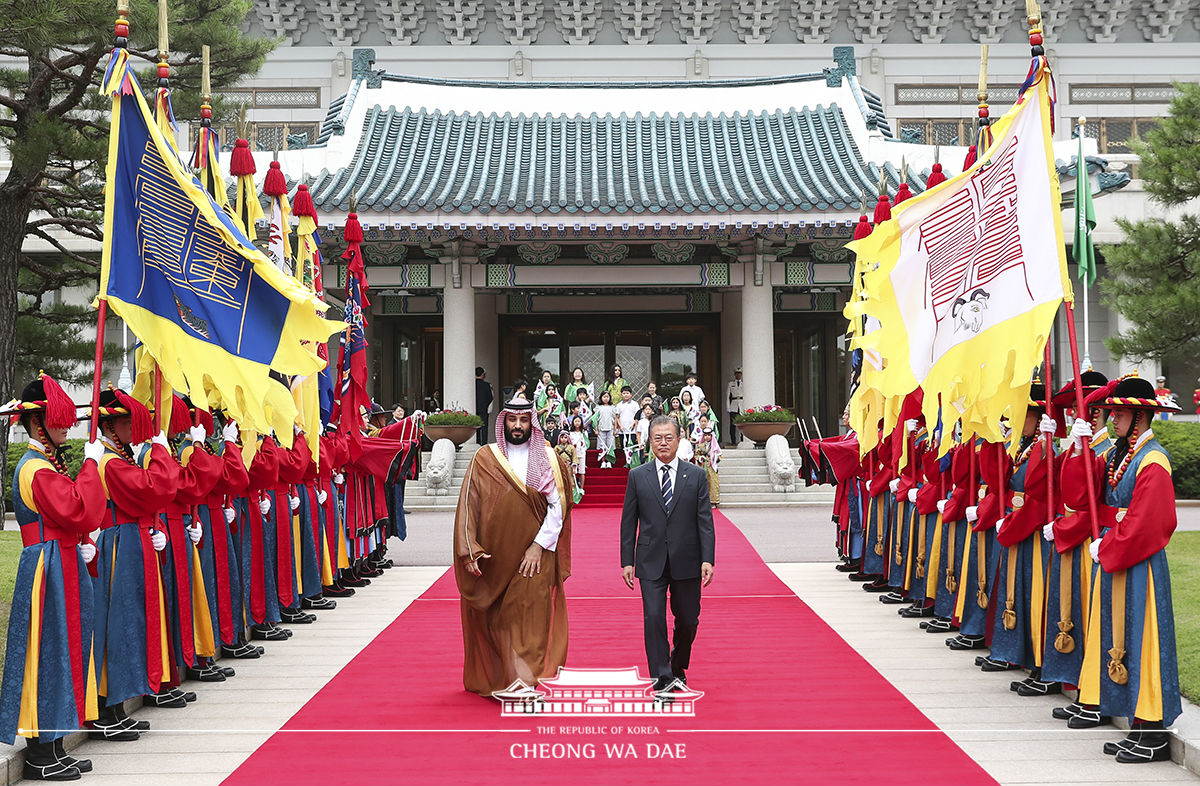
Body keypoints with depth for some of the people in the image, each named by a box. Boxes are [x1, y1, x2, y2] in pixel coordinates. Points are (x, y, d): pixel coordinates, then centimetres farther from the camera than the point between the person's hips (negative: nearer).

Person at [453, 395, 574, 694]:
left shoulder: (547, 457, 5)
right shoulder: (484, 459, 3)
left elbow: (558, 505, 0)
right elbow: (468, 505, -2)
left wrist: (539, 546, -10)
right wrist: (469, 551, -12)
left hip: (534, 556, 0)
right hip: (494, 555, 0)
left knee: (531, 616, -6)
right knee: (493, 619, 5)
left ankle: (523, 681, -2)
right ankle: (490, 679, 18)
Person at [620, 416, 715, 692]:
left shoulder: (695, 476, 4)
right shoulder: (637, 476, 4)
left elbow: (705, 521, 1)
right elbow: (628, 522, 5)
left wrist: (707, 559, -8)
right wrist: (627, 562, 0)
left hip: (686, 562, 1)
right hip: (651, 563, 0)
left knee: (687, 621, 8)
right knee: (653, 618, -9)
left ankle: (678, 669, 32)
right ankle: (662, 679, -5)